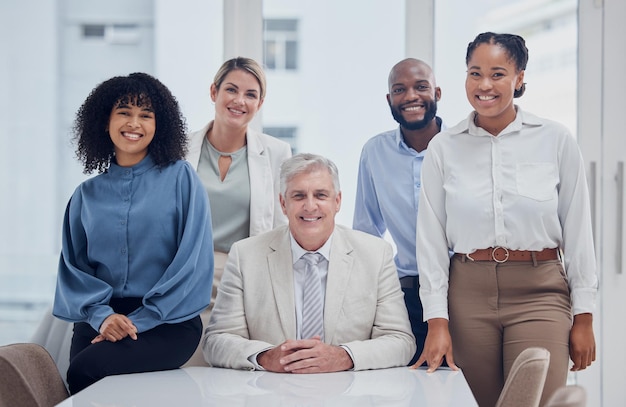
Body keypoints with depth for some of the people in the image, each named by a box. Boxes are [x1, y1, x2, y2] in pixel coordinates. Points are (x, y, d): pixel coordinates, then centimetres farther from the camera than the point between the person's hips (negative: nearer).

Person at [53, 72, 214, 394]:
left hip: (167, 322, -3)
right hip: (100, 320, 3)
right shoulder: (86, 195, 13)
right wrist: (101, 315, -10)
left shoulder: (180, 178, 2)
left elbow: (193, 258, -5)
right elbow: (72, 267, 10)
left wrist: (140, 320, -11)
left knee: (85, 369, -27)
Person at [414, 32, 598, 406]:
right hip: (468, 293, 1)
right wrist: (437, 321, -4)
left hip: (539, 292, -1)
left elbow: (578, 231, 3)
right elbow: (432, 238, 2)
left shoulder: (556, 140, 0)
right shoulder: (443, 148, 3)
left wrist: (584, 317, 1)